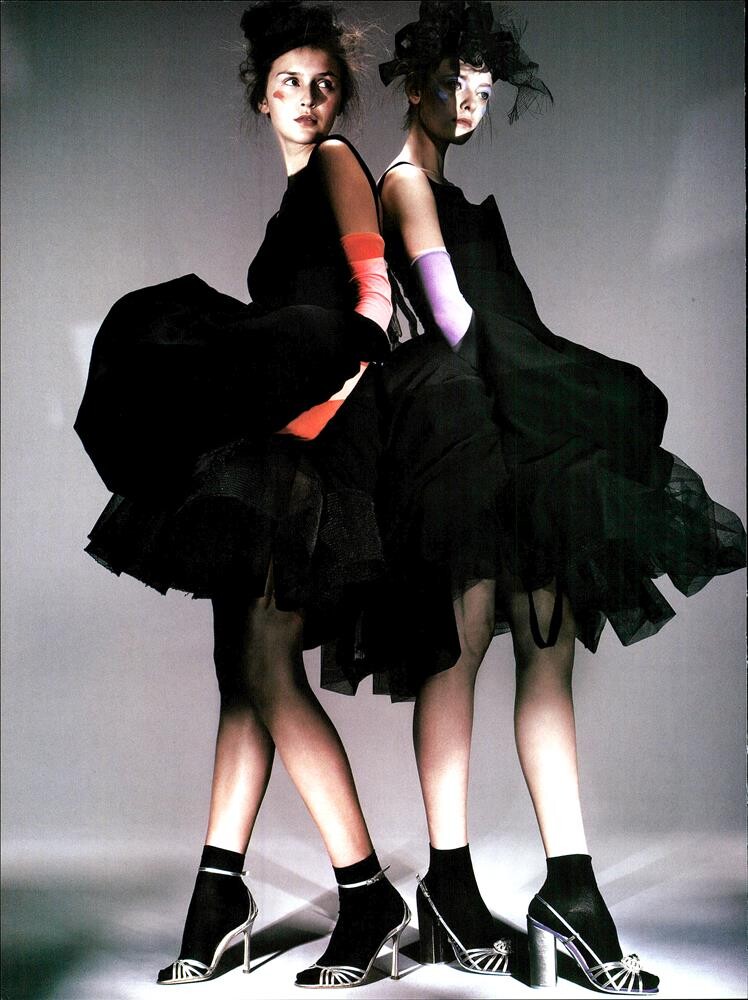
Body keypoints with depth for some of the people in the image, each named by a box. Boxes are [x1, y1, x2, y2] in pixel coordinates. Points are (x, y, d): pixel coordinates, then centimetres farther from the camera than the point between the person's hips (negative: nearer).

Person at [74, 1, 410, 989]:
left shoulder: (338, 162, 3)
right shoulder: (292, 187, 28)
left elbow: (374, 298, -11)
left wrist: (318, 408, -20)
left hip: (314, 431, -9)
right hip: (267, 426, 9)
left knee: (269, 671, -13)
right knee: (244, 667, 5)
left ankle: (369, 899, -7)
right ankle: (220, 893, 10)